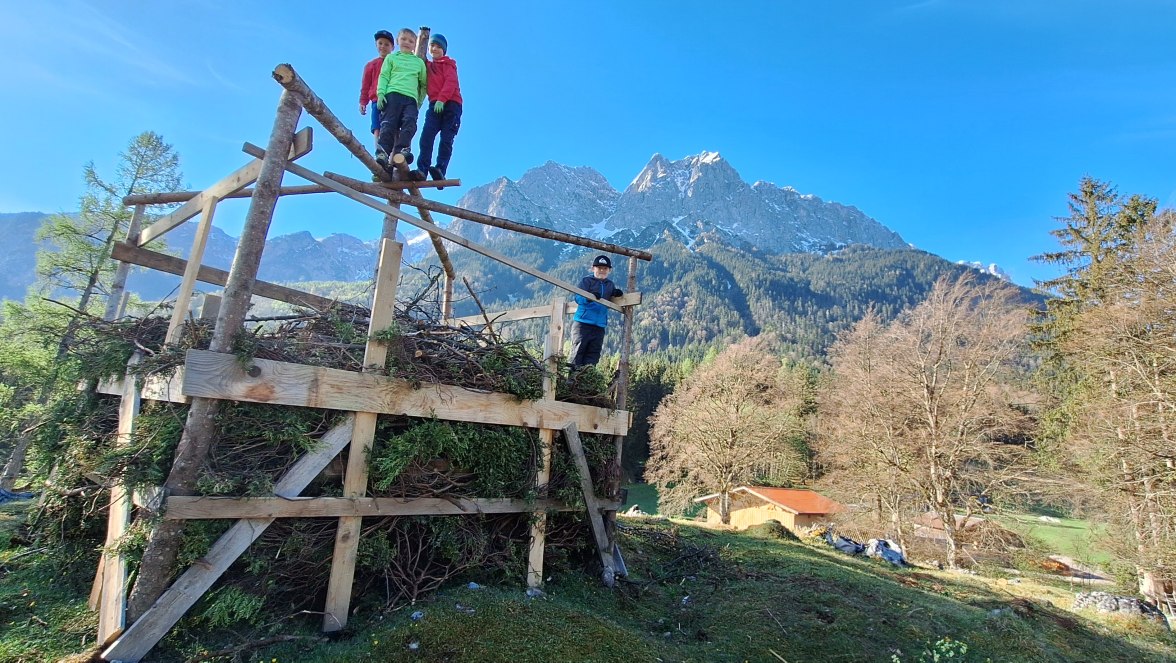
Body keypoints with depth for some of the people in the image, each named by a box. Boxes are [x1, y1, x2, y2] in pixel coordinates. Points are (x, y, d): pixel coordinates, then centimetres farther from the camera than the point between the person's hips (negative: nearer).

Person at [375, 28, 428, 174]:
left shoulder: (419, 62, 25)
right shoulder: (391, 58, 22)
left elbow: (424, 84, 23)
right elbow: (384, 76, 12)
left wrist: (420, 101, 11)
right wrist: (381, 93, -4)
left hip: (411, 98, 1)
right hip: (393, 94, -1)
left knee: (410, 122, -24)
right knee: (389, 124, -15)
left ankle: (402, 149, -33)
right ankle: (383, 153, -25)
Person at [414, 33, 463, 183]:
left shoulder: (448, 64, 12)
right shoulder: (427, 66, 27)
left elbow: (451, 82, -4)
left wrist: (442, 99, -17)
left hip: (451, 103, -4)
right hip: (435, 105, 4)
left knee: (446, 139, -14)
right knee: (426, 136, -15)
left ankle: (440, 170, -23)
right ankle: (422, 169, -23)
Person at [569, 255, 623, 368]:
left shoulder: (610, 285, 17)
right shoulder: (586, 281, 1)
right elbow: (578, 298, -11)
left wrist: (616, 295, -4)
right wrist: (590, 297, -31)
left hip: (600, 326, 5)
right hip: (582, 322, -5)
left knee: (593, 353, 2)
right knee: (578, 350, -6)